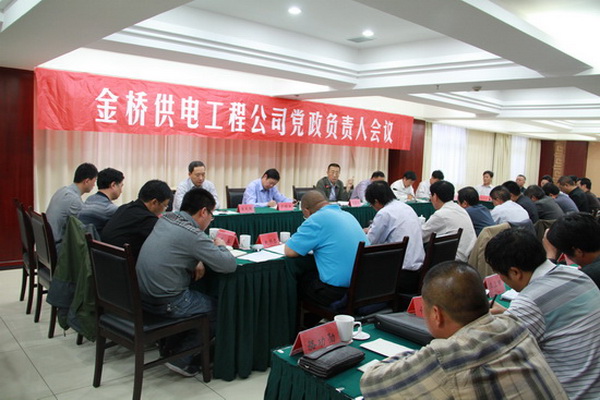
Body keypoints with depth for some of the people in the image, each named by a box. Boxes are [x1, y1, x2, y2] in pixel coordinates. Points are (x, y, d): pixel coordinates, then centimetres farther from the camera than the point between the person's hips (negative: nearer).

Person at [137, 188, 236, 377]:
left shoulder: (165, 219, 4)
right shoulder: (193, 235, -21)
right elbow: (230, 265, -21)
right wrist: (220, 246, 1)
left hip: (142, 295, 9)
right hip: (165, 303, -8)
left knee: (199, 296, 28)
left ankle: (171, 345, 31)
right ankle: (181, 359, 12)